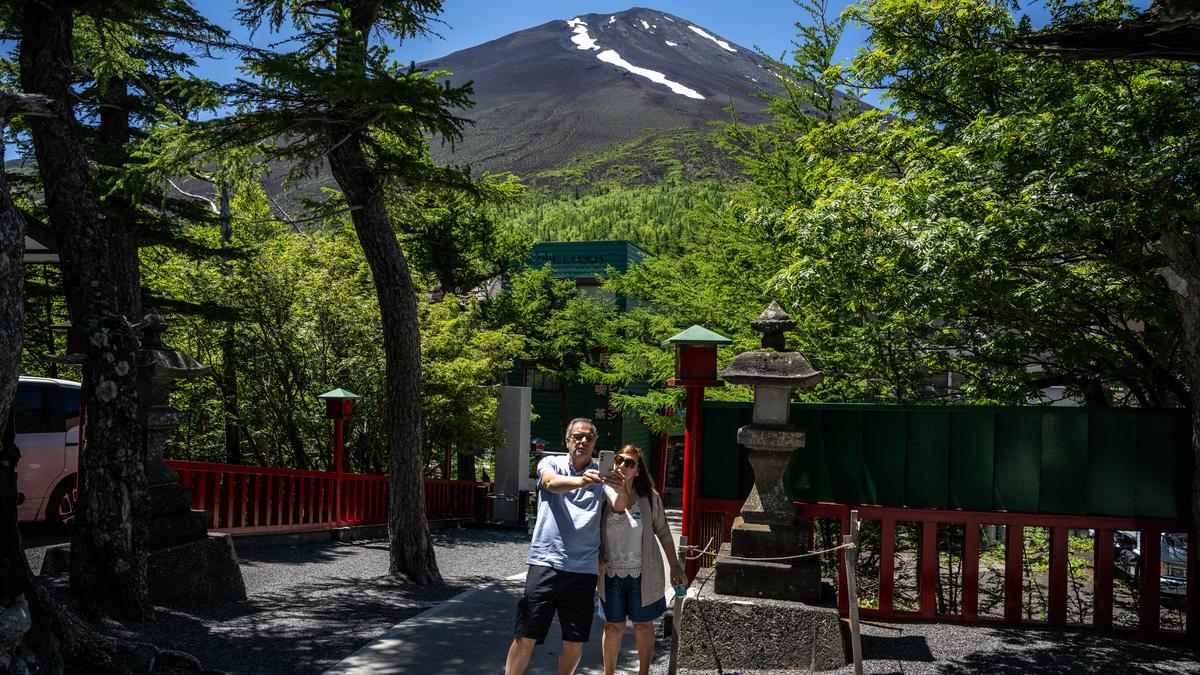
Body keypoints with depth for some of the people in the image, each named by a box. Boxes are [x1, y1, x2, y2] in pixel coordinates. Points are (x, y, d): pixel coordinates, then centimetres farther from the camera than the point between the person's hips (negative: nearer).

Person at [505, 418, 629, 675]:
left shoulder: (600, 475, 9)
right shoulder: (551, 463, 5)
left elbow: (618, 505, -8)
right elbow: (552, 482, -19)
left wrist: (621, 490, -33)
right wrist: (580, 481, -41)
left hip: (584, 568, 2)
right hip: (546, 561, -2)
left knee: (575, 642, 8)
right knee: (526, 637, -3)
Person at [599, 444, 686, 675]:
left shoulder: (649, 497, -6)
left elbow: (663, 532, 2)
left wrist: (675, 567, 3)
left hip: (642, 574, 0)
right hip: (611, 573, 0)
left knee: (643, 625, 13)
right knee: (613, 626, 10)